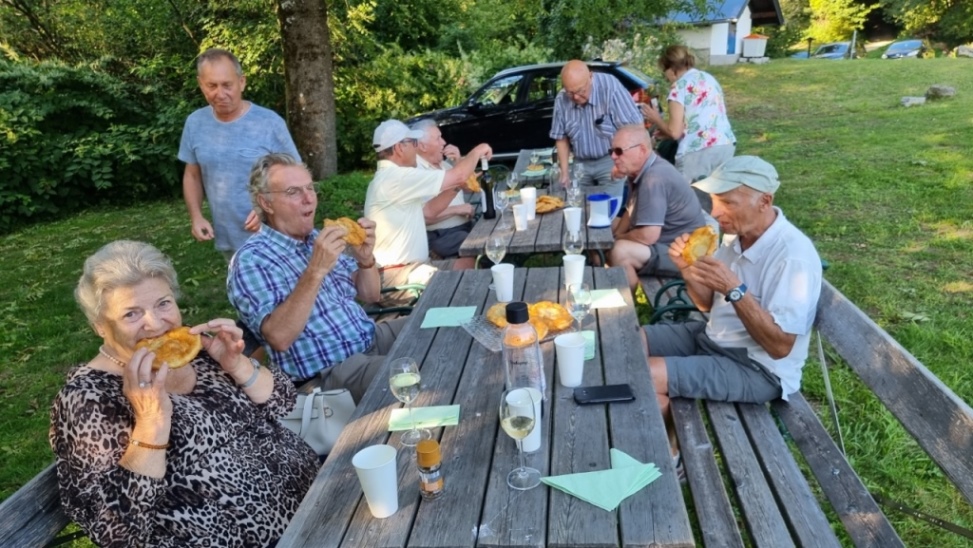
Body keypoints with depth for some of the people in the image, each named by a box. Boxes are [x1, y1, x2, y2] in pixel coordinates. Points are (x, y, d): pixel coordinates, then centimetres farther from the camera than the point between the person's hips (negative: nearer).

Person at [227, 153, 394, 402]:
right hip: (329, 371, -8)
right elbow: (279, 337, -25)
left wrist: (365, 257, -7)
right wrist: (316, 270, -31)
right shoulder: (251, 260, -12)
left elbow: (370, 295, 13)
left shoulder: (319, 238, 10)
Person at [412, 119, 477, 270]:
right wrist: (456, 209, -19)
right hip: (440, 235, -8)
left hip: (465, 224, 9)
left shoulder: (443, 163, 14)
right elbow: (424, 216, -23)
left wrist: (459, 163, 2)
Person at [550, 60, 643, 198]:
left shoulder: (610, 87, -21)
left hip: (610, 160, -4)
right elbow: (561, 137, 6)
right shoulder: (561, 100, -7)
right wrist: (564, 170, 0)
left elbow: (633, 126, -18)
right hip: (581, 164, 4)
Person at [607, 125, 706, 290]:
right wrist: (613, 236, 0)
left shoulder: (654, 178, -26)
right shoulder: (639, 171, 4)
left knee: (620, 251, -30)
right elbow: (631, 213, 17)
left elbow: (648, 236, -31)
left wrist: (617, 239, -12)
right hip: (663, 241, 10)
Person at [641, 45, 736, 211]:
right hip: (726, 145, 8)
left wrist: (656, 119, 13)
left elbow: (675, 131, -7)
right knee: (711, 206, 11)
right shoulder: (710, 79, 22)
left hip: (699, 152, -8)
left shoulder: (680, 85, -2)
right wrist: (664, 131, 27)